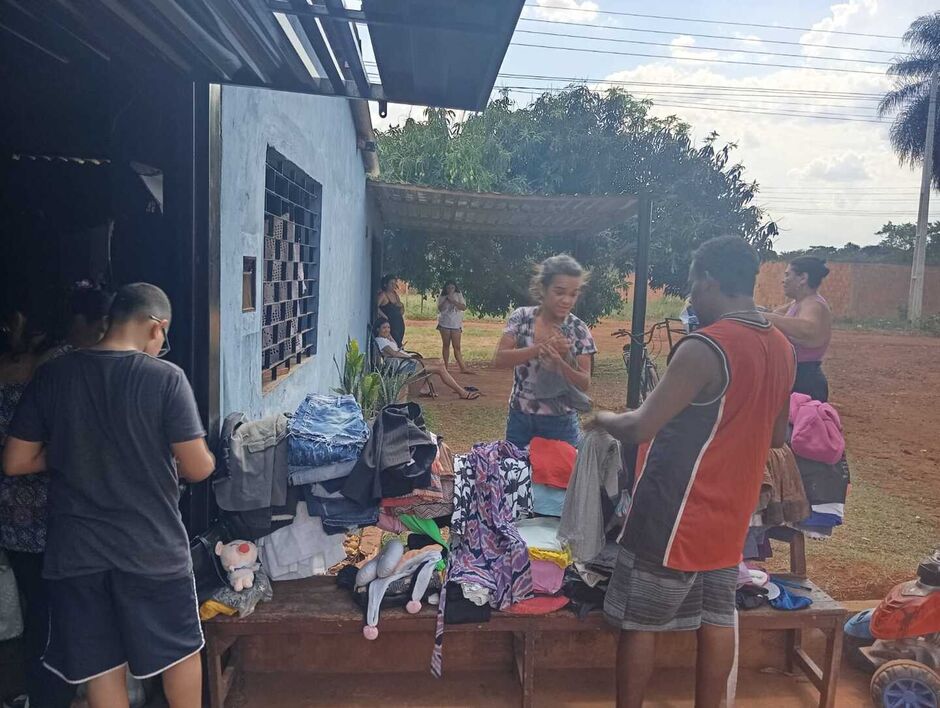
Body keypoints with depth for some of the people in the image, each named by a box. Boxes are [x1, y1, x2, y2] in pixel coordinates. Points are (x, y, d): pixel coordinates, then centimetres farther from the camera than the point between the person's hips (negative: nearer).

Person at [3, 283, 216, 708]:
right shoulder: (166, 378, -14)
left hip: (76, 549, 4)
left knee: (101, 664, 17)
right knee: (180, 648, 19)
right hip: (153, 545, -3)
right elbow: (199, 468, -14)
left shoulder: (52, 375, -3)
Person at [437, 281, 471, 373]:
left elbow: (464, 307, -7)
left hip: (456, 324, -1)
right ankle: (446, 366, 11)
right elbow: (440, 308, -6)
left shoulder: (459, 295, 5)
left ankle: (462, 368, -7)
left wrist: (453, 301, -15)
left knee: (457, 346, -5)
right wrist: (446, 300, -15)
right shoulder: (442, 296, 6)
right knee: (446, 345, 5)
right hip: (444, 324, 1)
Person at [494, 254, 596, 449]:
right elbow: (499, 359, -14)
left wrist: (559, 360, -27)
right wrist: (541, 348, -26)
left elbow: (584, 384, -8)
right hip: (520, 418, 1)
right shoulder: (521, 317, -6)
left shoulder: (579, 330, -8)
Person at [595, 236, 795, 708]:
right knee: (717, 618, 18)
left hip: (674, 515, -8)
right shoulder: (782, 349, 3)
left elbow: (638, 429, -23)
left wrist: (603, 417, -3)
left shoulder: (704, 348, -23)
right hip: (728, 514, 8)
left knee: (639, 621, 8)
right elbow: (777, 436, 16)